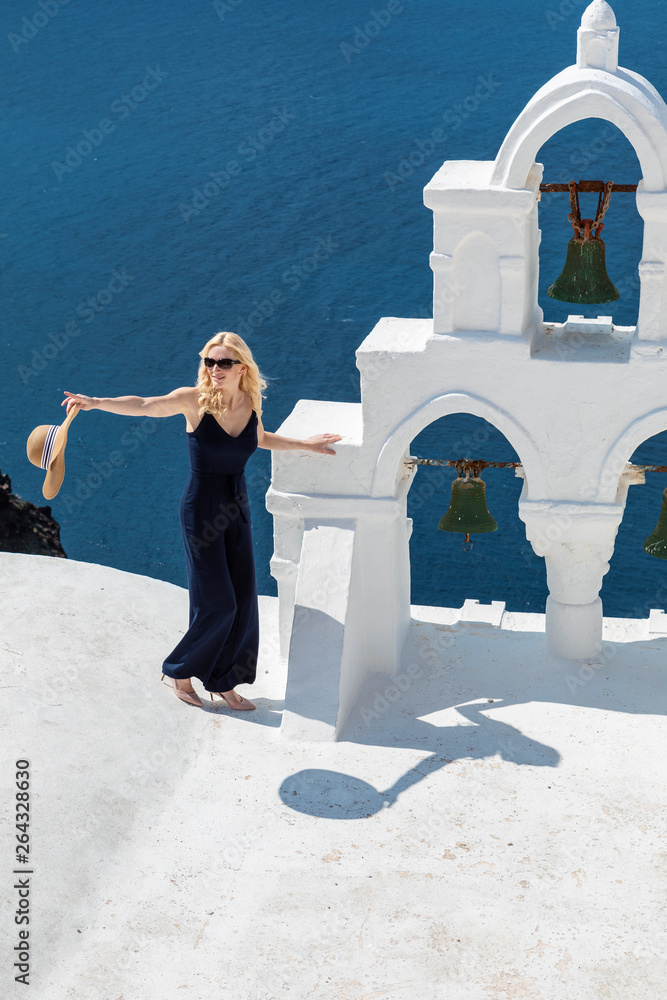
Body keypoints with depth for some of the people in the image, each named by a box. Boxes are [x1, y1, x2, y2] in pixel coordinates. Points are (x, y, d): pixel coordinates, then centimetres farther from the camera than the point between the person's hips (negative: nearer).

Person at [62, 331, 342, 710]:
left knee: (243, 601, 7)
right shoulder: (195, 399, -14)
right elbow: (143, 405, -26)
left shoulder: (252, 402, -1)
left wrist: (306, 444, 25)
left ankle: (224, 682, 24)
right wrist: (96, 402, -41)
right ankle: (181, 672, 17)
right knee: (217, 602, -5)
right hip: (201, 510, -5)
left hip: (237, 509, 5)